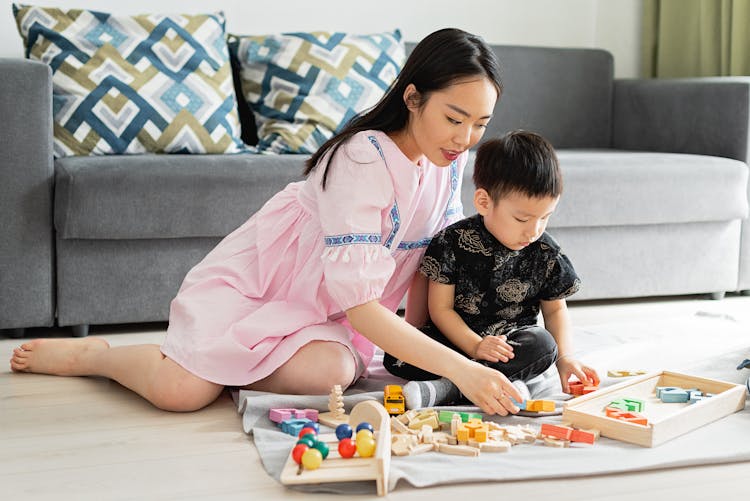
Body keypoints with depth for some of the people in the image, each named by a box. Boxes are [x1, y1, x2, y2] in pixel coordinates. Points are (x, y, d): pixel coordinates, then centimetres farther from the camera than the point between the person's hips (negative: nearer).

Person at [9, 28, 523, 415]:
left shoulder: (449, 158, -6)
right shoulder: (363, 158, -30)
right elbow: (358, 302, -34)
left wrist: (414, 344, -4)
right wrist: (458, 369, -40)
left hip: (319, 311, 6)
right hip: (258, 277, -6)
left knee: (331, 373, -27)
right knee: (182, 391, -25)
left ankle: (221, 358, 2)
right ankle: (90, 354, 9)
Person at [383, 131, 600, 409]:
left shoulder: (546, 255, -3)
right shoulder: (452, 243, -10)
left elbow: (555, 310, 10)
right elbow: (440, 308, -7)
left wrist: (565, 357, -6)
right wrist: (475, 346, -22)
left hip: (512, 341, 2)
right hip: (456, 339, -2)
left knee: (543, 345, -32)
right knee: (394, 353, -25)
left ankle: (446, 388, -30)